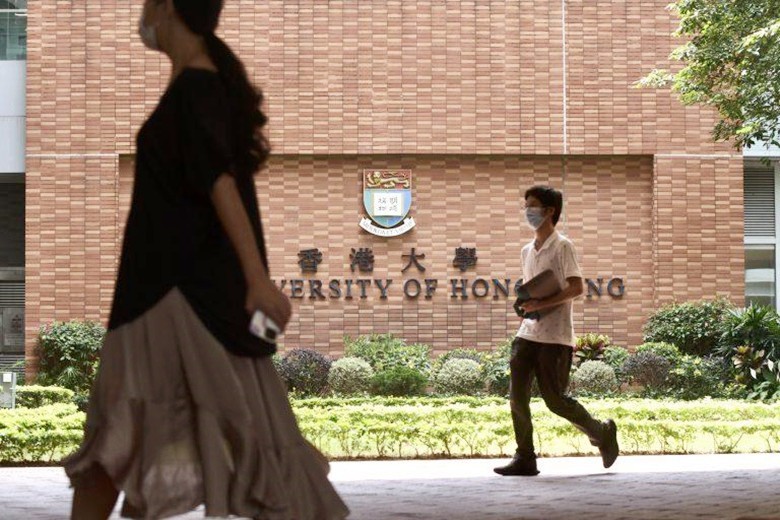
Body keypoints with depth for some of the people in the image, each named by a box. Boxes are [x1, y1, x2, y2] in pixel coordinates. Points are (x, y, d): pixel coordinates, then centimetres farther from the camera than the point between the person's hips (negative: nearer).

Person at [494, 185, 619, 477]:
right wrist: (525, 304, 6)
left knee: (555, 400, -4)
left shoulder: (562, 247, -6)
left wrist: (541, 304, -21)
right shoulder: (528, 251, 17)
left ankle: (602, 433, 18)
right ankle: (525, 458, 1)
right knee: (517, 396, -4)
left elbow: (576, 288, -14)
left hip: (554, 336, -7)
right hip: (528, 333, 7)